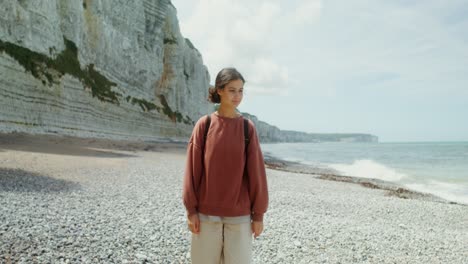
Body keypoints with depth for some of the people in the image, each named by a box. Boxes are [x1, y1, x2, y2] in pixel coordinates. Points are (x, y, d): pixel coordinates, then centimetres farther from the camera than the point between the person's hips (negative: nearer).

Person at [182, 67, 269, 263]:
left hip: (239, 214, 0)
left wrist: (258, 214, 0)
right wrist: (191, 210, -4)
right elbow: (192, 170, -2)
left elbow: (256, 174, -1)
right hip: (206, 213, 0)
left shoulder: (248, 128, -2)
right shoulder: (204, 125, -3)